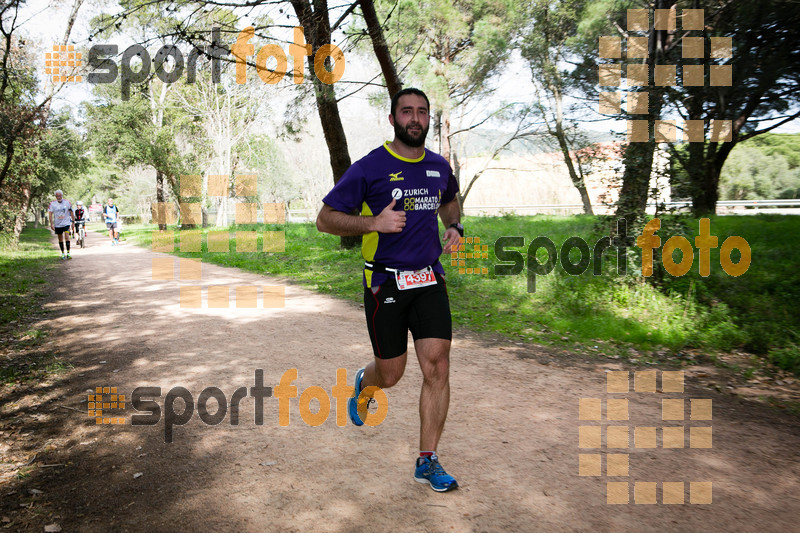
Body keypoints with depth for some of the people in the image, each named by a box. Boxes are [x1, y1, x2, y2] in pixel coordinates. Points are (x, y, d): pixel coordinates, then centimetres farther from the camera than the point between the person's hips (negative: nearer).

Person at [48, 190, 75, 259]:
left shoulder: (67, 202, -2)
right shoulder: (52, 203, -3)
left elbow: (71, 212, 4)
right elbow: (50, 214, -2)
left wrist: (73, 222, 3)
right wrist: (51, 224, -7)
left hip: (66, 223, -1)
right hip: (57, 224, 2)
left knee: (67, 237, -16)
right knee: (60, 239, 9)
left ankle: (68, 253, -13)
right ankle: (63, 253, 20)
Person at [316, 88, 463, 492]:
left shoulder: (439, 166, 9)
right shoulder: (369, 167, -7)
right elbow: (325, 219, -6)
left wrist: (455, 227, 10)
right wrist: (373, 222, -21)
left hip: (430, 280, 4)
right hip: (385, 282, -3)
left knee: (437, 368, -4)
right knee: (390, 373, 6)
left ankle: (427, 462, 10)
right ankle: (364, 384, 45)